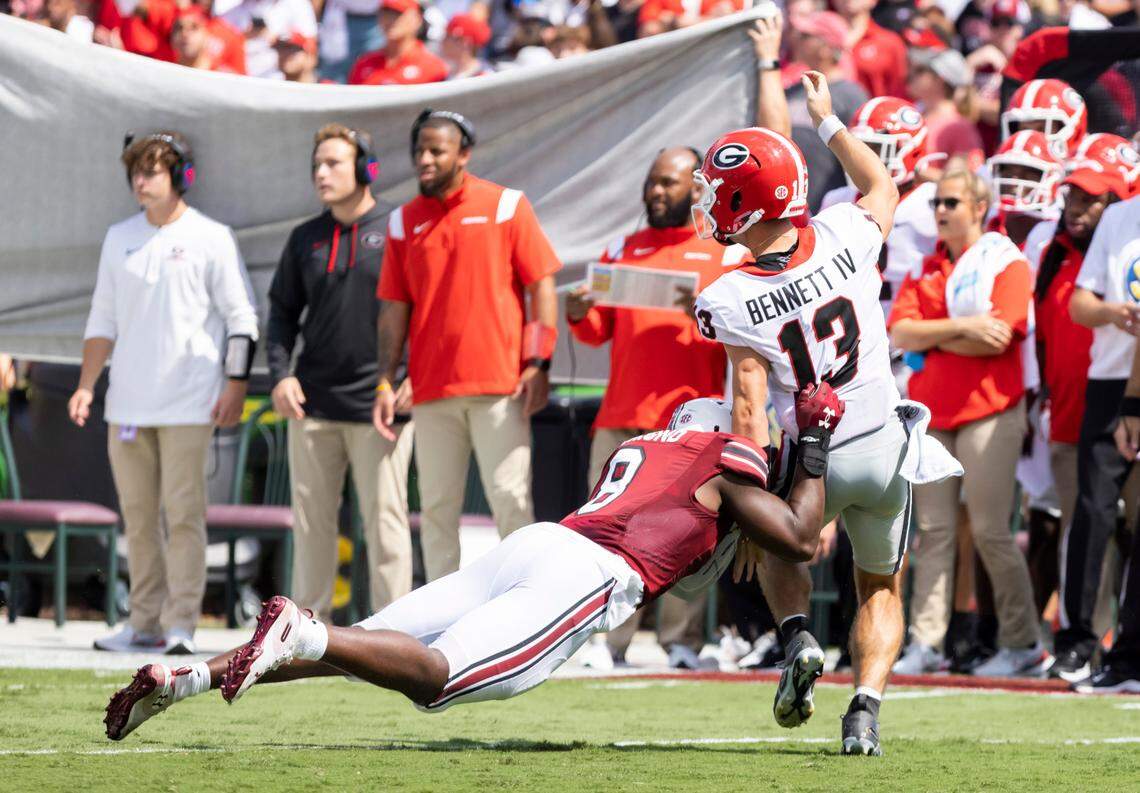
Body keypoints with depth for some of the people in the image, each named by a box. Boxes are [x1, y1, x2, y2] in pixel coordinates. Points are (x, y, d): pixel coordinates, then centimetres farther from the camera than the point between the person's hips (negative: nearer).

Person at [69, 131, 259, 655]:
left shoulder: (210, 238, 0)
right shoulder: (119, 239, 13)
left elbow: (240, 318, -1)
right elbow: (103, 319, 16)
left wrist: (235, 384, -9)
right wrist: (86, 386, 8)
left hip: (189, 403, -5)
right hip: (128, 404, 5)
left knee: (183, 511, -8)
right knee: (138, 514, 6)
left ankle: (181, 624, -8)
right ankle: (145, 622, 11)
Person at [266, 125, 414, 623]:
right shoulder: (306, 240, 14)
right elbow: (283, 312, 17)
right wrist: (280, 374, 1)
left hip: (379, 406, -4)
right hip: (312, 403, 4)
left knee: (384, 517, -5)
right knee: (311, 519, 5)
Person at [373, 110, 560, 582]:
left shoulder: (507, 206, 3)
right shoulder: (404, 221, 12)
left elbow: (541, 286, 1)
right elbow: (394, 309, 13)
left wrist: (538, 364, -8)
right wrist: (385, 383, 5)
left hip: (499, 384, -3)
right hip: (432, 391, 3)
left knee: (511, 501, -7)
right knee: (437, 507, 3)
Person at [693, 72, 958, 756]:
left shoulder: (732, 302, -16)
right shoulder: (846, 238, -9)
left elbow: (751, 410, -16)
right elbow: (884, 186, 15)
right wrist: (827, 119, 23)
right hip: (885, 445, 2)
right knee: (881, 589, 21)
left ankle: (798, 639, 3)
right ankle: (866, 707, -1)